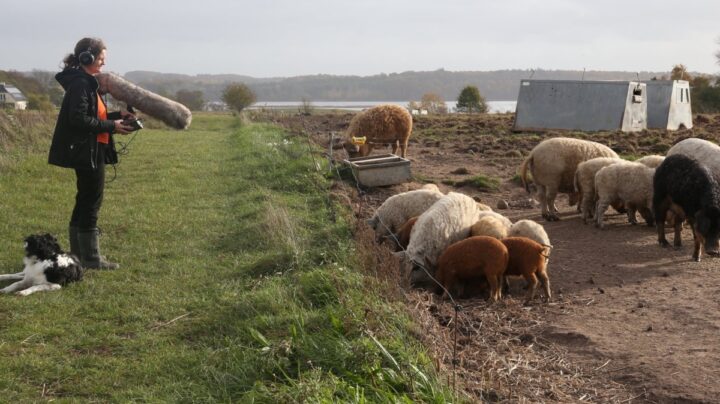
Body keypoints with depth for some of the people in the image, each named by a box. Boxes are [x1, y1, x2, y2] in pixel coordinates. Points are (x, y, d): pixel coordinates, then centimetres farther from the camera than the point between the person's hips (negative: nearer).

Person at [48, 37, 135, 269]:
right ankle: (91, 258, 4)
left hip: (89, 152, 11)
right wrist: (112, 126, -18)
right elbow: (79, 120, -23)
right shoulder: (80, 84, -16)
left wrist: (117, 115, 8)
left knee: (84, 202, 16)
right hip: (87, 152, -11)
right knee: (91, 203, -4)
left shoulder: (86, 82, 15)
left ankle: (78, 254, 25)